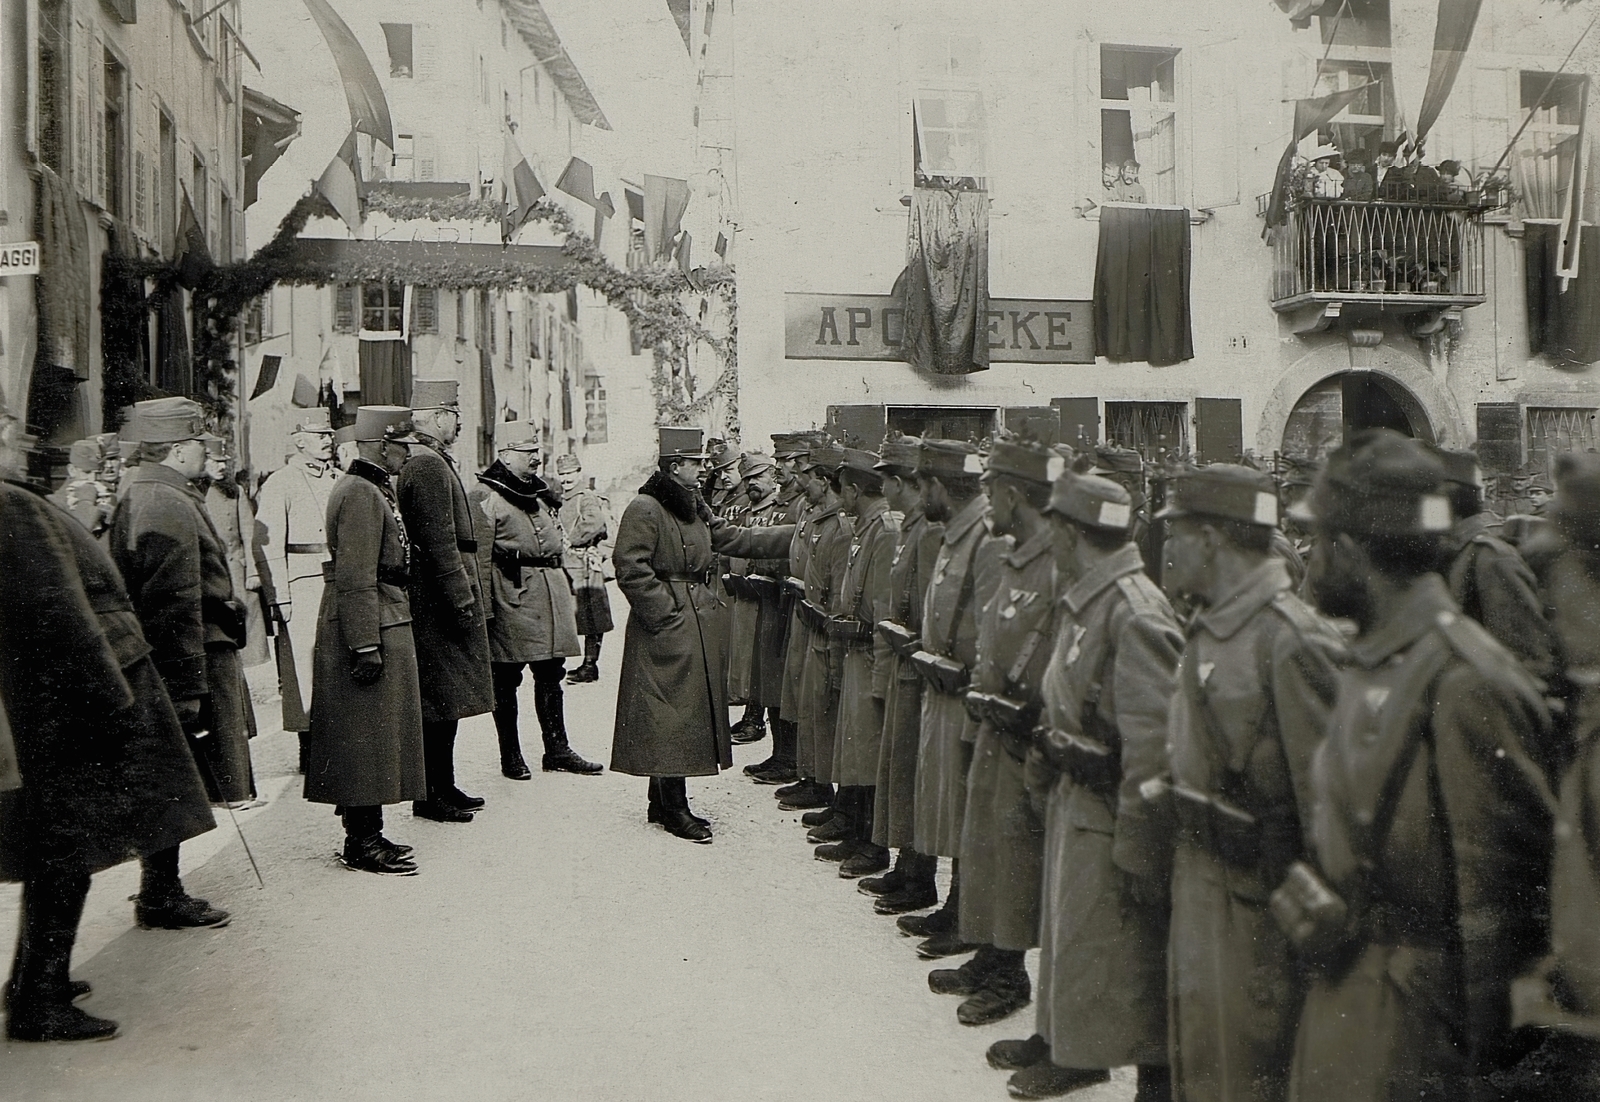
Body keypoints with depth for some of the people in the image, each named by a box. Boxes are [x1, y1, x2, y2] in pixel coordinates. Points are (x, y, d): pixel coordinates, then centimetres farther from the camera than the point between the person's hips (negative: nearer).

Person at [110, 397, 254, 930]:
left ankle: (162, 891, 26)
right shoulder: (172, 507, -19)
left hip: (157, 666, 11)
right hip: (185, 665, -11)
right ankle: (161, 898, 9)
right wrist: (189, 691, -22)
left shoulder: (133, 499, 15)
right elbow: (178, 609, -23)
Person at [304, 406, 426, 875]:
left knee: (371, 738, 15)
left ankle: (365, 833, 24)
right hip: (370, 626, -11)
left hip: (382, 623, 11)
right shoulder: (362, 494, -17)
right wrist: (366, 645, -24)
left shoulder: (373, 489, 16)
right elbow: (356, 579, -22)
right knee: (368, 735, -4)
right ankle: (362, 843, 4)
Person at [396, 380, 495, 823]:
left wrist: (468, 596, 22)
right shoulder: (428, 466, -16)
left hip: (440, 602, 11)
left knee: (444, 701, 15)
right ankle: (430, 795, 4)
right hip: (440, 601, -11)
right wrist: (462, 599, -21)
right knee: (440, 702, -3)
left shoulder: (431, 463, 18)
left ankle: (443, 786, 23)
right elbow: (440, 542, -21)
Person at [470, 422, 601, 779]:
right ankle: (511, 756, 12)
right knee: (506, 679, 2)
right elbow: (478, 557, -12)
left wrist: (567, 594, 20)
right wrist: (484, 608, -16)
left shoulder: (541, 493, 18)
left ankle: (557, 750, 17)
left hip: (551, 591, 8)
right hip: (511, 593, -8)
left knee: (551, 674, 10)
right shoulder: (484, 496, -7)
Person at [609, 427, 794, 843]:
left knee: (691, 708, 12)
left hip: (696, 622, 10)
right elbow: (630, 568, -17)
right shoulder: (645, 509, -12)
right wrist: (665, 613, -17)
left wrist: (796, 533, 15)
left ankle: (663, 801, 22)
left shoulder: (694, 509, 16)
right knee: (671, 711, -6)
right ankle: (674, 809, 2)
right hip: (665, 628, -10)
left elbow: (736, 540, 19)